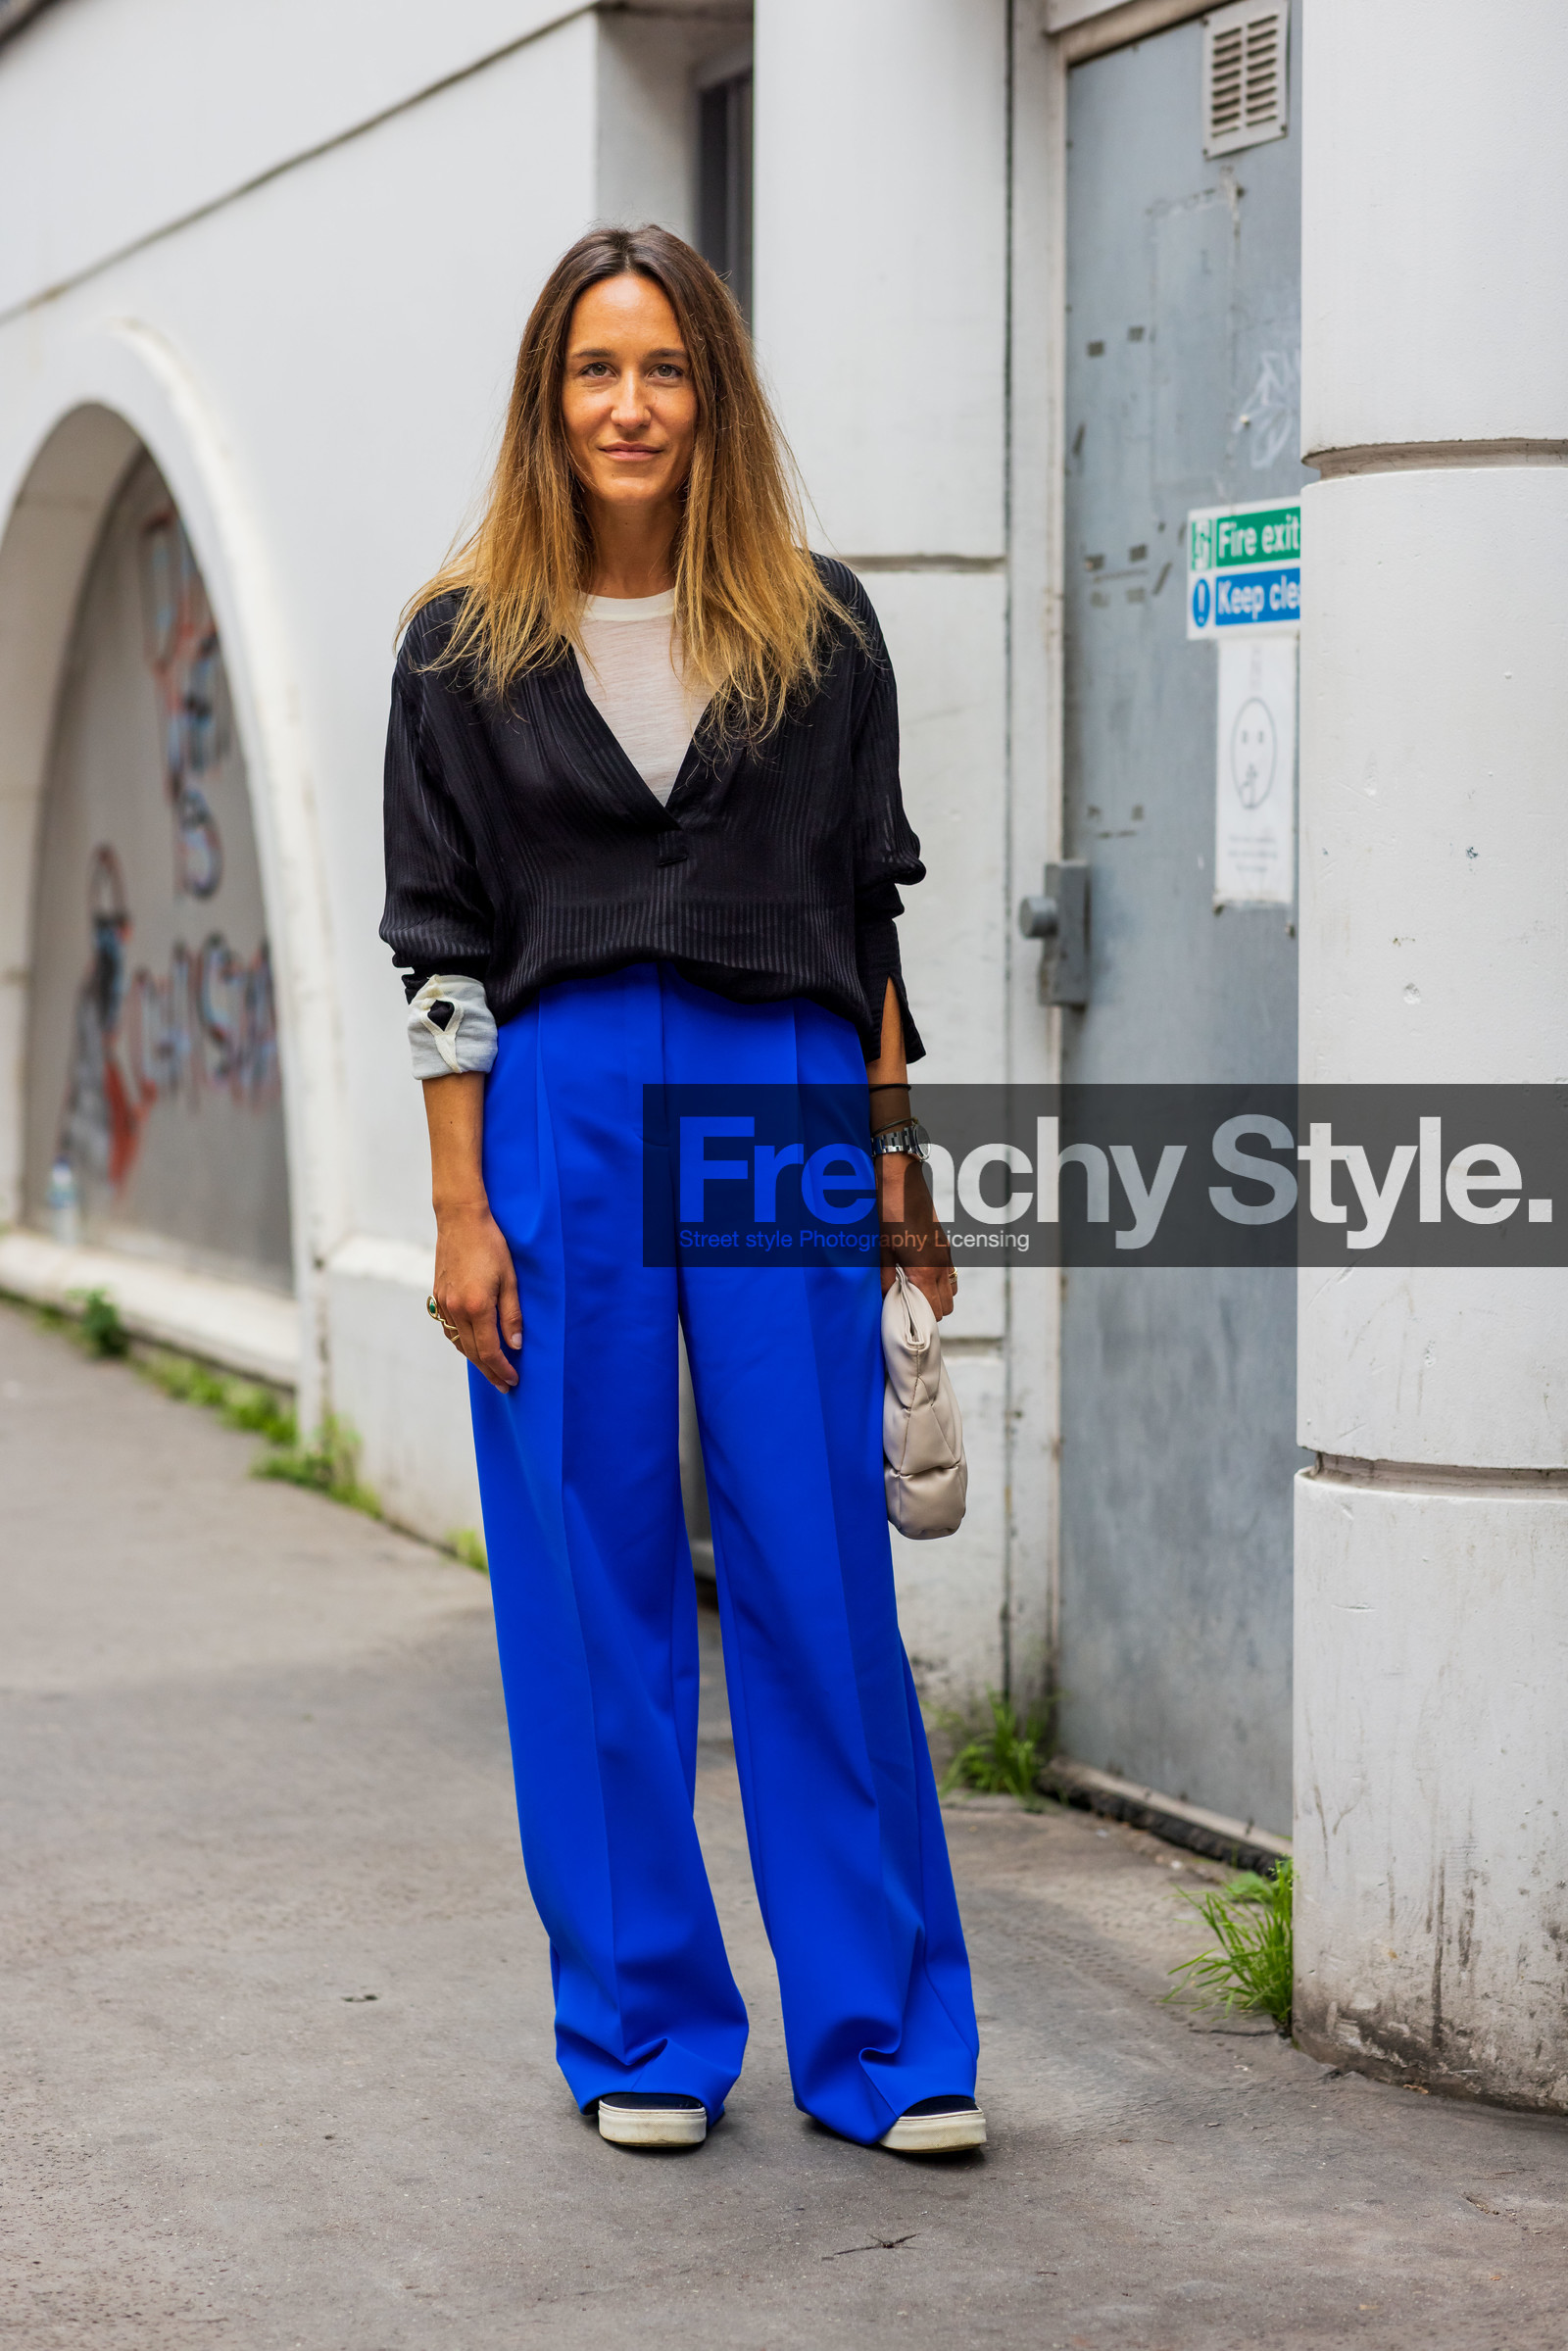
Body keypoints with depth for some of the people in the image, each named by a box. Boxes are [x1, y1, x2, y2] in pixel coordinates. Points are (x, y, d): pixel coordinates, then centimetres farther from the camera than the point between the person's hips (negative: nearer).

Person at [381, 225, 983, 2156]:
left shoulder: (821, 625, 7)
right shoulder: (468, 644, 6)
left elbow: (870, 910, 11)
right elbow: (443, 943, 4)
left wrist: (898, 1160, 7)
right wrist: (462, 1209, -3)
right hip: (562, 1110, 0)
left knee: (822, 1575, 0)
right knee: (591, 1584, 4)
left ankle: (884, 2043, 10)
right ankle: (644, 2034, 16)